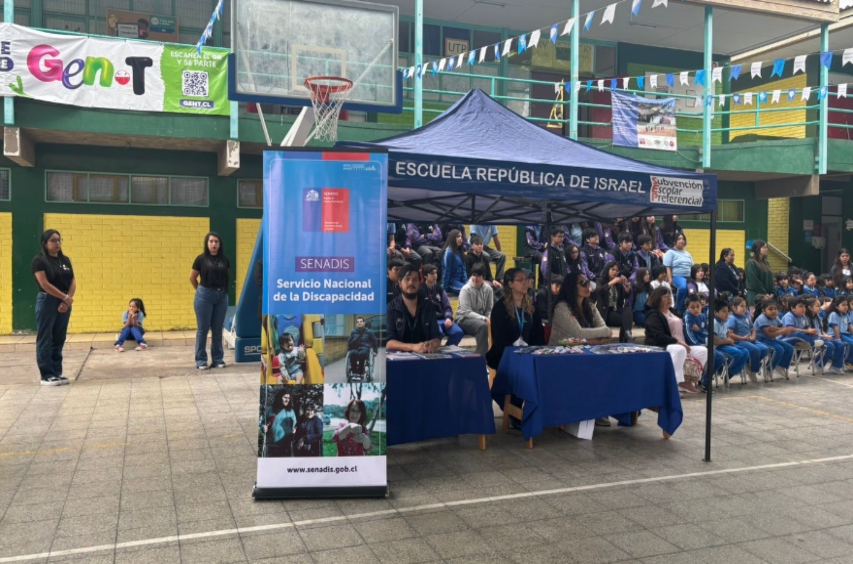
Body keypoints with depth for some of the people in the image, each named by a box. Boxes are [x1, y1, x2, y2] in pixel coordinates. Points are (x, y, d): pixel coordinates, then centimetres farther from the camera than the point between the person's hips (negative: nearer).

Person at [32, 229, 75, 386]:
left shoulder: (65, 260, 11)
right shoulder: (39, 260, -7)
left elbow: (73, 282, 6)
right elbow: (44, 284, -15)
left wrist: (67, 300, -9)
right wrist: (65, 297, -15)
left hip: (64, 303, 6)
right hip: (47, 302, -6)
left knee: (59, 339, 10)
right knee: (45, 340, -1)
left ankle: (57, 373, 17)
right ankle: (47, 375, 4)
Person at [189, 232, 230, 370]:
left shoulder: (224, 260, 4)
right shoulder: (201, 259, -4)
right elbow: (192, 278, 5)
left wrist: (221, 289, 11)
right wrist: (202, 290, 11)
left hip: (222, 296, 3)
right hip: (205, 296, -3)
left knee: (218, 329, 8)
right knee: (203, 329, 3)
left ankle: (218, 359, 17)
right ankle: (201, 360, 10)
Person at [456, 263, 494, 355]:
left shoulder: (488, 289, 0)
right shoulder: (466, 289, -13)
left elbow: (490, 309, 5)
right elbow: (467, 312, -18)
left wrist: (489, 319, -17)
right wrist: (484, 319, -27)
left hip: (481, 319, 5)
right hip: (464, 319, -5)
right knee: (483, 325, -35)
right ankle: (481, 354, -28)